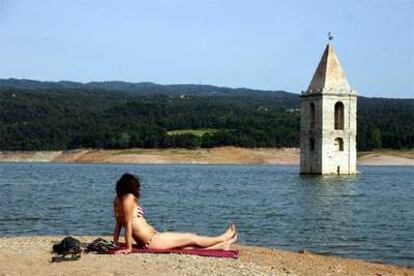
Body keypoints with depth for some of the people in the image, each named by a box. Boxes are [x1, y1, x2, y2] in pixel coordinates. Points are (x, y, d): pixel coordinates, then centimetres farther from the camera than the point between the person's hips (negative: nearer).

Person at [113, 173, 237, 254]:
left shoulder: (118, 199, 8)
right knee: (192, 238, 9)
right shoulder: (129, 198, -19)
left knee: (188, 245, 18)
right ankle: (224, 238, 27)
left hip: (147, 242, 9)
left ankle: (221, 245, 28)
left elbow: (118, 223, 8)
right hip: (153, 240, -9)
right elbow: (128, 224, -21)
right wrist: (128, 247, -19)